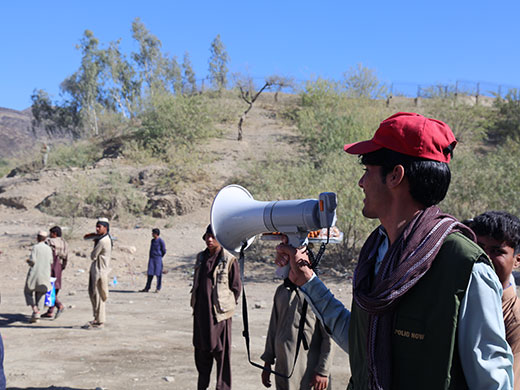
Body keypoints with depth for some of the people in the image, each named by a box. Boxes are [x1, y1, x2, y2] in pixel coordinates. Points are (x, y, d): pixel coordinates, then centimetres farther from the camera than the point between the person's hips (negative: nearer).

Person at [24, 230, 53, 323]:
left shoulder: (35, 247, -8)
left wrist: (28, 261, 8)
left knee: (28, 292, 12)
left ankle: (35, 311, -6)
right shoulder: (49, 249, 6)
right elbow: (51, 263, 11)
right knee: (40, 294, 13)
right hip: (45, 275, 4)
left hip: (34, 273, -4)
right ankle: (37, 315, 6)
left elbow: (32, 261, -13)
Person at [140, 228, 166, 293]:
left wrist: (159, 257, 4)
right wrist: (149, 258, 13)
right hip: (151, 258, 6)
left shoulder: (161, 241, -8)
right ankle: (147, 288, 6)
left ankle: (158, 289, 7)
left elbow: (164, 251, -4)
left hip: (158, 259, -6)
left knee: (158, 274, 0)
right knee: (150, 274, 4)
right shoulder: (152, 240, 13)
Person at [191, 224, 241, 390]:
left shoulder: (229, 261, -10)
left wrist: (226, 305, -4)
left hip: (219, 313, -6)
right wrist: (196, 305, 14)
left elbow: (236, 288, -4)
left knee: (221, 353, 1)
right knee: (201, 350, 16)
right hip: (200, 313, 6)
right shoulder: (201, 257, 9)